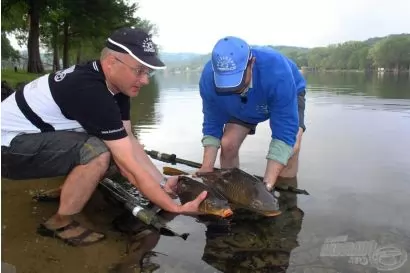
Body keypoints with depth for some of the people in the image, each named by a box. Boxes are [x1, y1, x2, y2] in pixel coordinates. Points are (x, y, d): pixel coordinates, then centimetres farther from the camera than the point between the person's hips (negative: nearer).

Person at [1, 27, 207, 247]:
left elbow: (128, 140, -5)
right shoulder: (91, 91, -32)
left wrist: (164, 185, -11)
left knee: (116, 150, -1)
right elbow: (130, 167, -32)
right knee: (98, 153, -30)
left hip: (33, 138, 9)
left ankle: (65, 192, 15)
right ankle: (60, 224, -9)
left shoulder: (115, 82, -4)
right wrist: (175, 208, -28)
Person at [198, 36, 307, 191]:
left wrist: (267, 185, -48)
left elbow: (285, 132, -42)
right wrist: (206, 168, -30)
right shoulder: (209, 78, -33)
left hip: (288, 95, -3)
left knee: (291, 147, -26)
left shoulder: (277, 72, -45)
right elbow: (212, 125, -20)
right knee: (227, 144, -13)